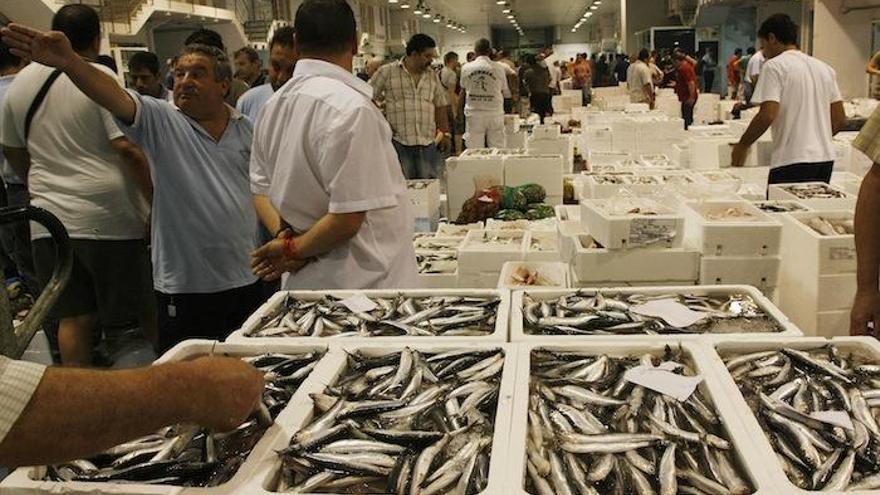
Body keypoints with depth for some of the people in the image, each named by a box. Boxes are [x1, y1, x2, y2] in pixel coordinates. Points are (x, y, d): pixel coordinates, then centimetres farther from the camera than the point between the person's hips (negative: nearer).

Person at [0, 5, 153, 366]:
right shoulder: (100, 78, -9)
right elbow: (127, 149, -16)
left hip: (48, 219, 5)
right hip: (108, 216, -5)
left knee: (72, 318, 10)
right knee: (130, 316, 5)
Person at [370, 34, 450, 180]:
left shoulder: (432, 76, 13)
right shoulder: (387, 72, 0)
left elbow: (441, 105, 18)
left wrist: (445, 133, 10)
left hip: (428, 143, 4)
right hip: (399, 142, -4)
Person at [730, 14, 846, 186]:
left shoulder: (774, 66, -6)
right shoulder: (825, 68, 15)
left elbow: (767, 115, -17)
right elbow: (839, 119, 14)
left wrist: (742, 146, -6)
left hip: (792, 161, -7)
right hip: (826, 158, 7)